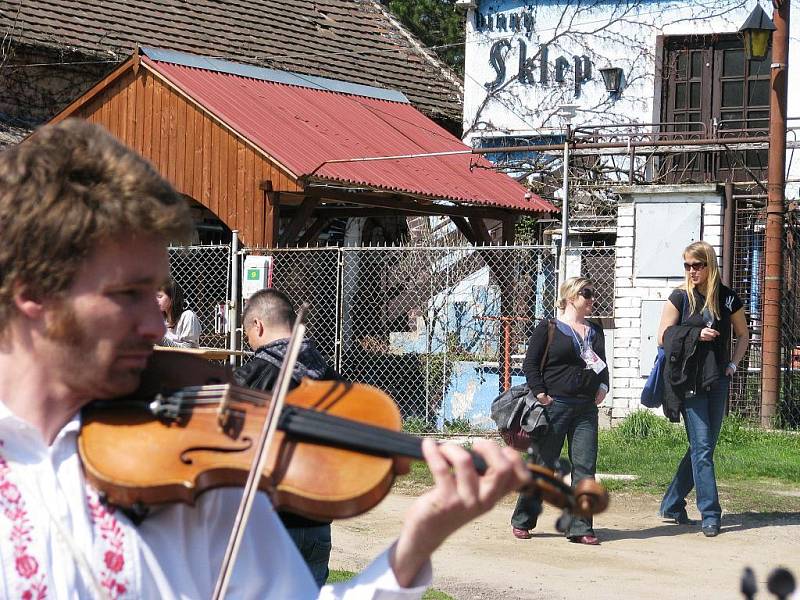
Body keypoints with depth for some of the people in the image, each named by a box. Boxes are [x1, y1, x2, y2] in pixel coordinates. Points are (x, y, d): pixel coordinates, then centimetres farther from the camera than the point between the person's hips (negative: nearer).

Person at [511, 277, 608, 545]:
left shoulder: (595, 331, 16)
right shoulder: (548, 328, -1)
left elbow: (602, 365, 25)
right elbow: (530, 364, -4)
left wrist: (602, 387, 8)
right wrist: (540, 394, -12)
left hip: (586, 408, 5)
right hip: (555, 404, -5)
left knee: (585, 467, -2)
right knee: (543, 464, 1)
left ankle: (580, 527, 2)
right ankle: (522, 521, 15)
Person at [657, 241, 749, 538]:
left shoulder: (727, 298, 4)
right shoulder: (680, 297, -2)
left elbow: (743, 335, 17)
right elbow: (663, 337, -2)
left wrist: (733, 364, 4)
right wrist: (696, 334, -14)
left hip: (717, 380, 4)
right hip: (689, 381, -3)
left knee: (704, 446, 7)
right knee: (702, 447, -9)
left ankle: (672, 504, 20)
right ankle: (710, 514, -6)